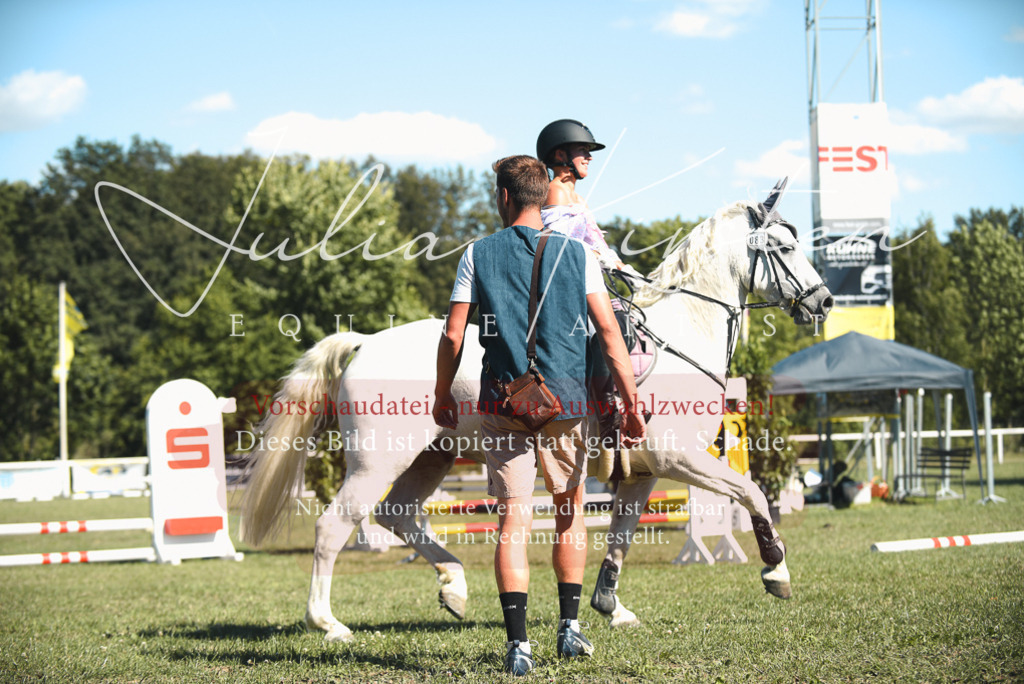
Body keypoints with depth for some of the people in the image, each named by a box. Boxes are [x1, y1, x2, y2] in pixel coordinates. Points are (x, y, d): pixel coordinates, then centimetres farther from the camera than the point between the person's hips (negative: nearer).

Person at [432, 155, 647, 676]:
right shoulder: (576, 253, 2)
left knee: (513, 519, 0)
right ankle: (569, 627, 19)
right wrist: (631, 405, 0)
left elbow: (452, 335, 0)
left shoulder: (479, 253, 1)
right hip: (567, 399, 1)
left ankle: (518, 643, -8)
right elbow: (609, 331, -3)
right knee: (570, 508, 19)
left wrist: (442, 395, 14)